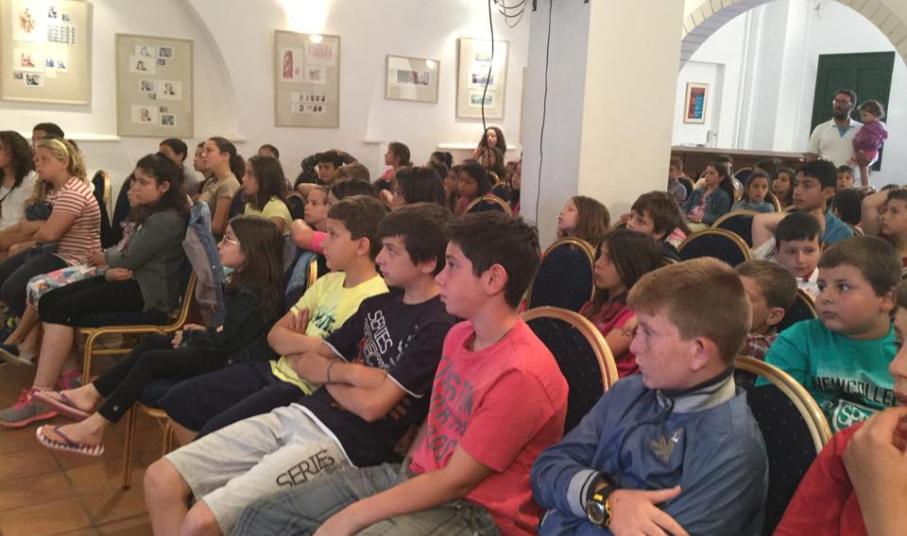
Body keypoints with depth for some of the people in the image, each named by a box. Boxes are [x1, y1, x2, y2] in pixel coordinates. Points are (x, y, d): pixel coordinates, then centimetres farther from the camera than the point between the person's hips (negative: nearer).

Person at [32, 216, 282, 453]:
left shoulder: (251, 294, -22)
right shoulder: (244, 282, 9)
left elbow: (226, 342, -22)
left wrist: (189, 337, -8)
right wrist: (205, 331, 1)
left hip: (223, 363, -10)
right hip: (218, 353, 10)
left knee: (152, 359, -13)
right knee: (151, 342, 7)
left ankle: (94, 427, -6)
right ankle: (91, 394, 5)